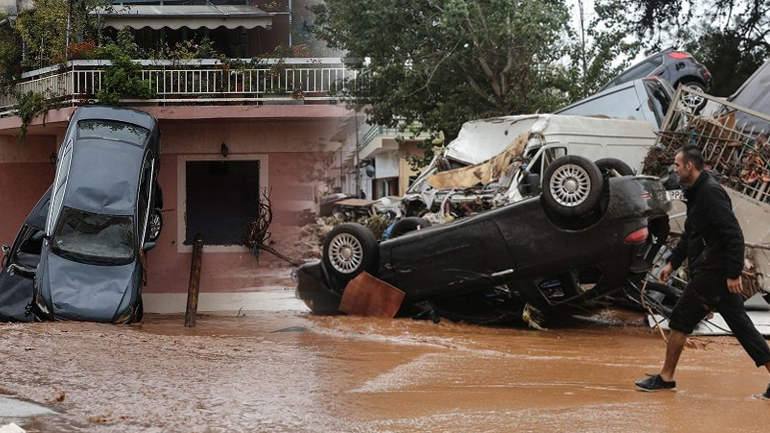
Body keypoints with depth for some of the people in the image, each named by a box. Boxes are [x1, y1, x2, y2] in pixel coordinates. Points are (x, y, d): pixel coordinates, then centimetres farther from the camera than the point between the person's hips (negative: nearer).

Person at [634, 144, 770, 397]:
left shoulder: (711, 193, -16)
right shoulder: (697, 193, 16)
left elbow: (734, 234, -21)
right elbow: (690, 235, 26)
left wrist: (733, 273, -23)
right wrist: (672, 263, 21)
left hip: (712, 273, -10)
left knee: (680, 320, 0)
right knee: (741, 326, 8)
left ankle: (666, 378, 10)